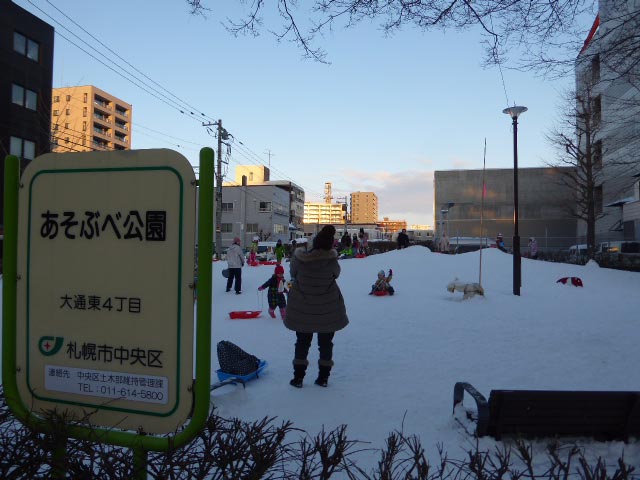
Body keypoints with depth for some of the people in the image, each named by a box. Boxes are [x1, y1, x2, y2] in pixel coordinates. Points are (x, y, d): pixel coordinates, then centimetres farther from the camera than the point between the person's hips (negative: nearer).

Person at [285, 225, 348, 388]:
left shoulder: (299, 258, -17)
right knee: (326, 343, 17)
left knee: (302, 341, 18)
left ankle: (298, 377, 21)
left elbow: (293, 273, -1)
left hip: (302, 310, 1)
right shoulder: (331, 261, -20)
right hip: (328, 309, -1)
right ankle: (323, 377, 23)